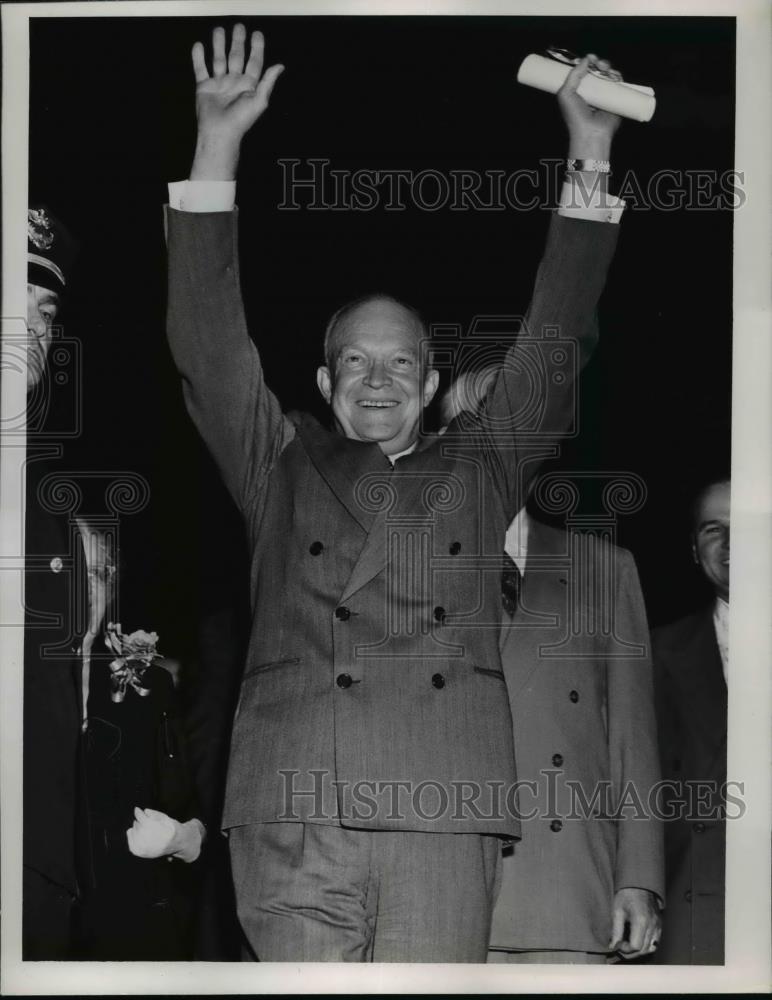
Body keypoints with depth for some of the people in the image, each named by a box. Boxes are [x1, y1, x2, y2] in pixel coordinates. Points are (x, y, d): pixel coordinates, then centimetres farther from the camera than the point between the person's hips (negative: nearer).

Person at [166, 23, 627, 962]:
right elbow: (209, 342, 14)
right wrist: (217, 147, 7)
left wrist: (590, 159, 17)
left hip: (445, 816, 1)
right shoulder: (281, 471, 22)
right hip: (291, 821, -1)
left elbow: (553, 341, 21)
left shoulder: (479, 476, 24)